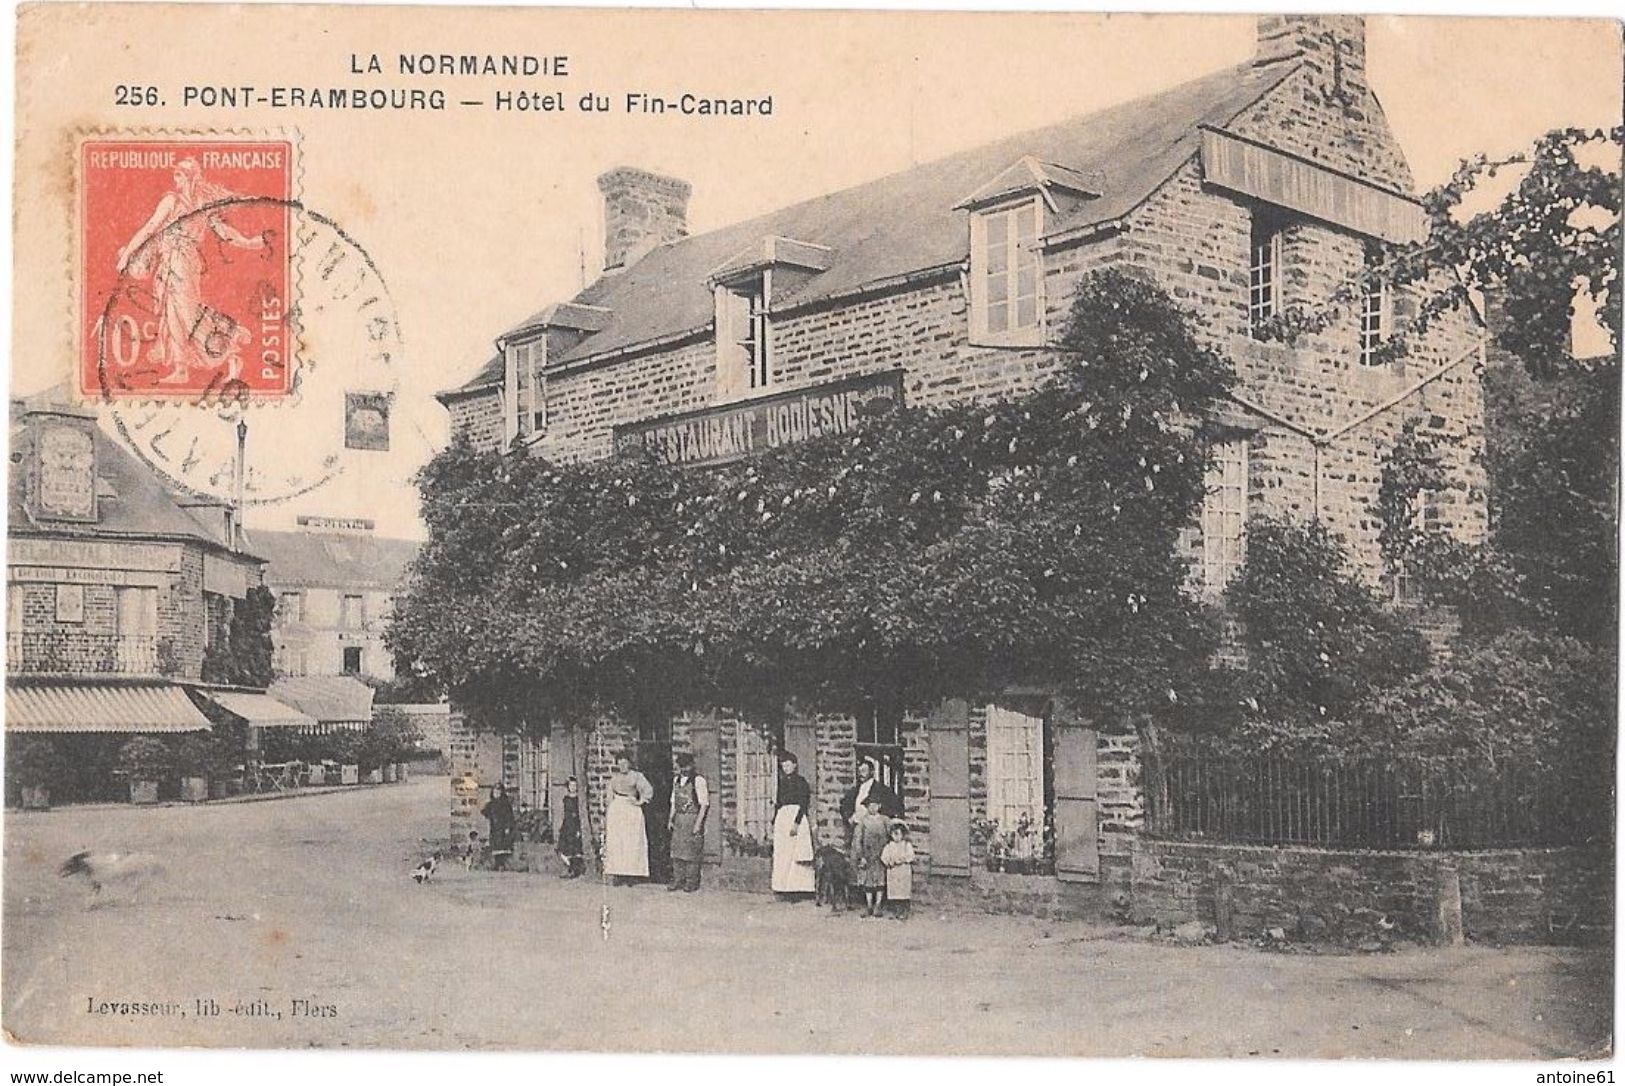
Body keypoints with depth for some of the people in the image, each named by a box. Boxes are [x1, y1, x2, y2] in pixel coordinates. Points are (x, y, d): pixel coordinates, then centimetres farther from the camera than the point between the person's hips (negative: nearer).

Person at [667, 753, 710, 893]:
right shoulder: (677, 780, 12)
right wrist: (671, 819, 10)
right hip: (679, 819, 6)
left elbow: (704, 804, -10)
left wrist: (698, 824, -15)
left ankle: (692, 882, 6)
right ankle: (677, 881, 14)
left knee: (692, 851, -3)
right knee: (677, 849, 6)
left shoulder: (698, 781, -8)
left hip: (693, 818, -6)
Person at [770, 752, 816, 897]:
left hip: (796, 816, -7)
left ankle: (795, 889, -9)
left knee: (795, 855, -9)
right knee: (782, 856, 3)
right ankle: (784, 889, 5)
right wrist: (774, 822, 12)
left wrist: (796, 823, -19)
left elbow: (803, 804, -11)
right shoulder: (782, 782, 16)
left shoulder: (800, 781, -4)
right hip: (782, 818, 7)